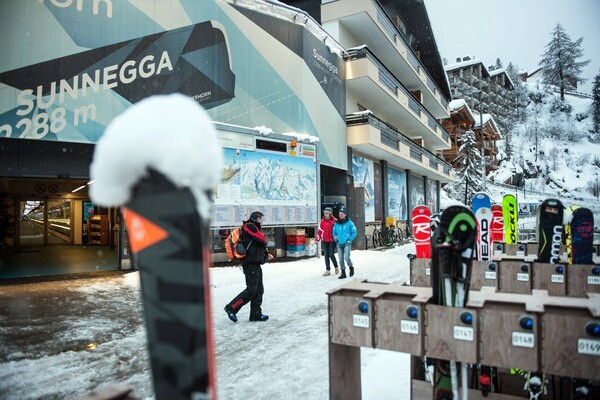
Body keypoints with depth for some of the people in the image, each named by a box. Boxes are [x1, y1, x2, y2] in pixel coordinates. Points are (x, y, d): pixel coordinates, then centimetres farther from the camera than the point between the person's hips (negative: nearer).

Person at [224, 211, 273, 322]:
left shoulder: (252, 227, 22)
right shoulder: (249, 226, -9)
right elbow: (262, 240, -13)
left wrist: (265, 255, 11)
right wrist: (265, 250, 8)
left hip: (255, 264, 10)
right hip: (251, 264, -10)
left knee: (259, 290, 9)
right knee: (251, 290, -10)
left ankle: (256, 314, 14)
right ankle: (231, 308, -1)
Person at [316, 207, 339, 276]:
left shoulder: (334, 221, -3)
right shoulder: (322, 221, 4)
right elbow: (320, 230, 4)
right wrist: (317, 239, -1)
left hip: (332, 240, -3)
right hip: (325, 241, 3)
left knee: (331, 254, -7)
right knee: (326, 255, 5)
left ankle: (336, 267, 19)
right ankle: (328, 270, 12)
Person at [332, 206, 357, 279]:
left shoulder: (349, 223, -4)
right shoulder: (336, 223, 6)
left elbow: (354, 232, 0)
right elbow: (334, 232, 18)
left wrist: (350, 240, -6)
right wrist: (336, 239, 6)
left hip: (347, 243, -4)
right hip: (339, 244, 4)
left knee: (347, 258, -13)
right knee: (341, 259, 5)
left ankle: (351, 267, 16)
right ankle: (343, 273, 16)